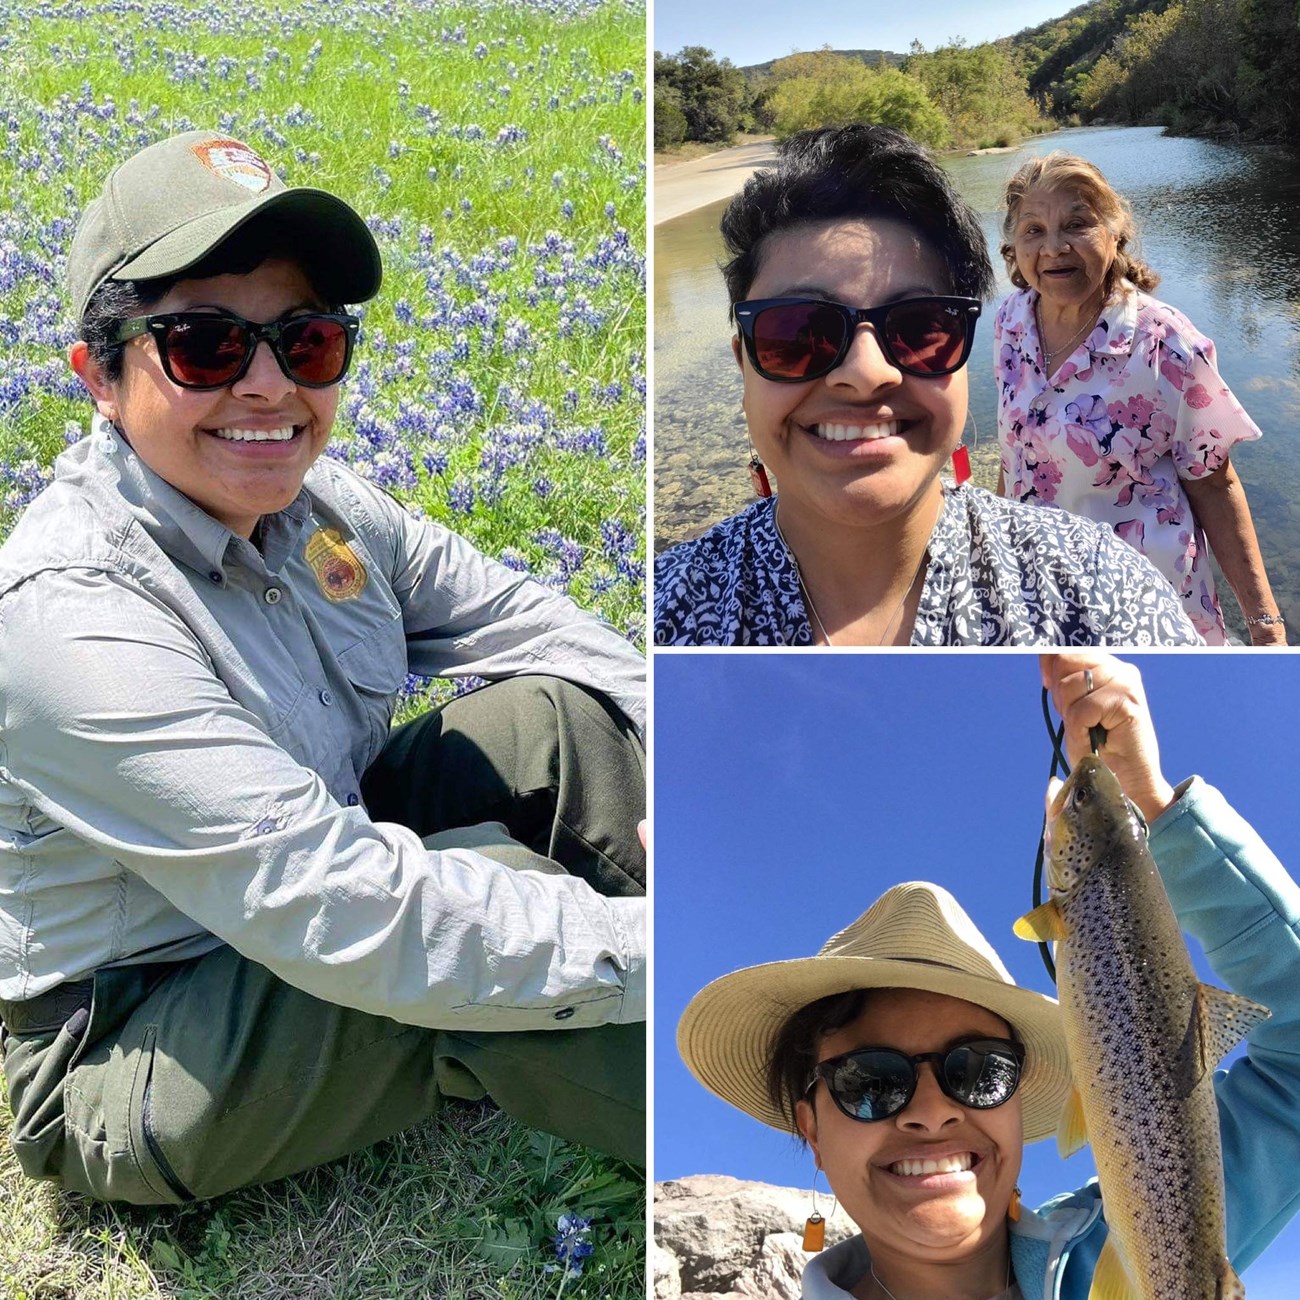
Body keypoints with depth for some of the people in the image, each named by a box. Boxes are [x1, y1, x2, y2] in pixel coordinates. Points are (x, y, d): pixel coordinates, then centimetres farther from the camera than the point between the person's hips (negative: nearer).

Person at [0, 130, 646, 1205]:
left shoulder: (310, 502, -6)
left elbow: (521, 619, 2)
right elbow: (338, 913, -38)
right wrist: (654, 949, -36)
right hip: (131, 1052, -8)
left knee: (564, 715, -7)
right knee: (484, 875, -33)